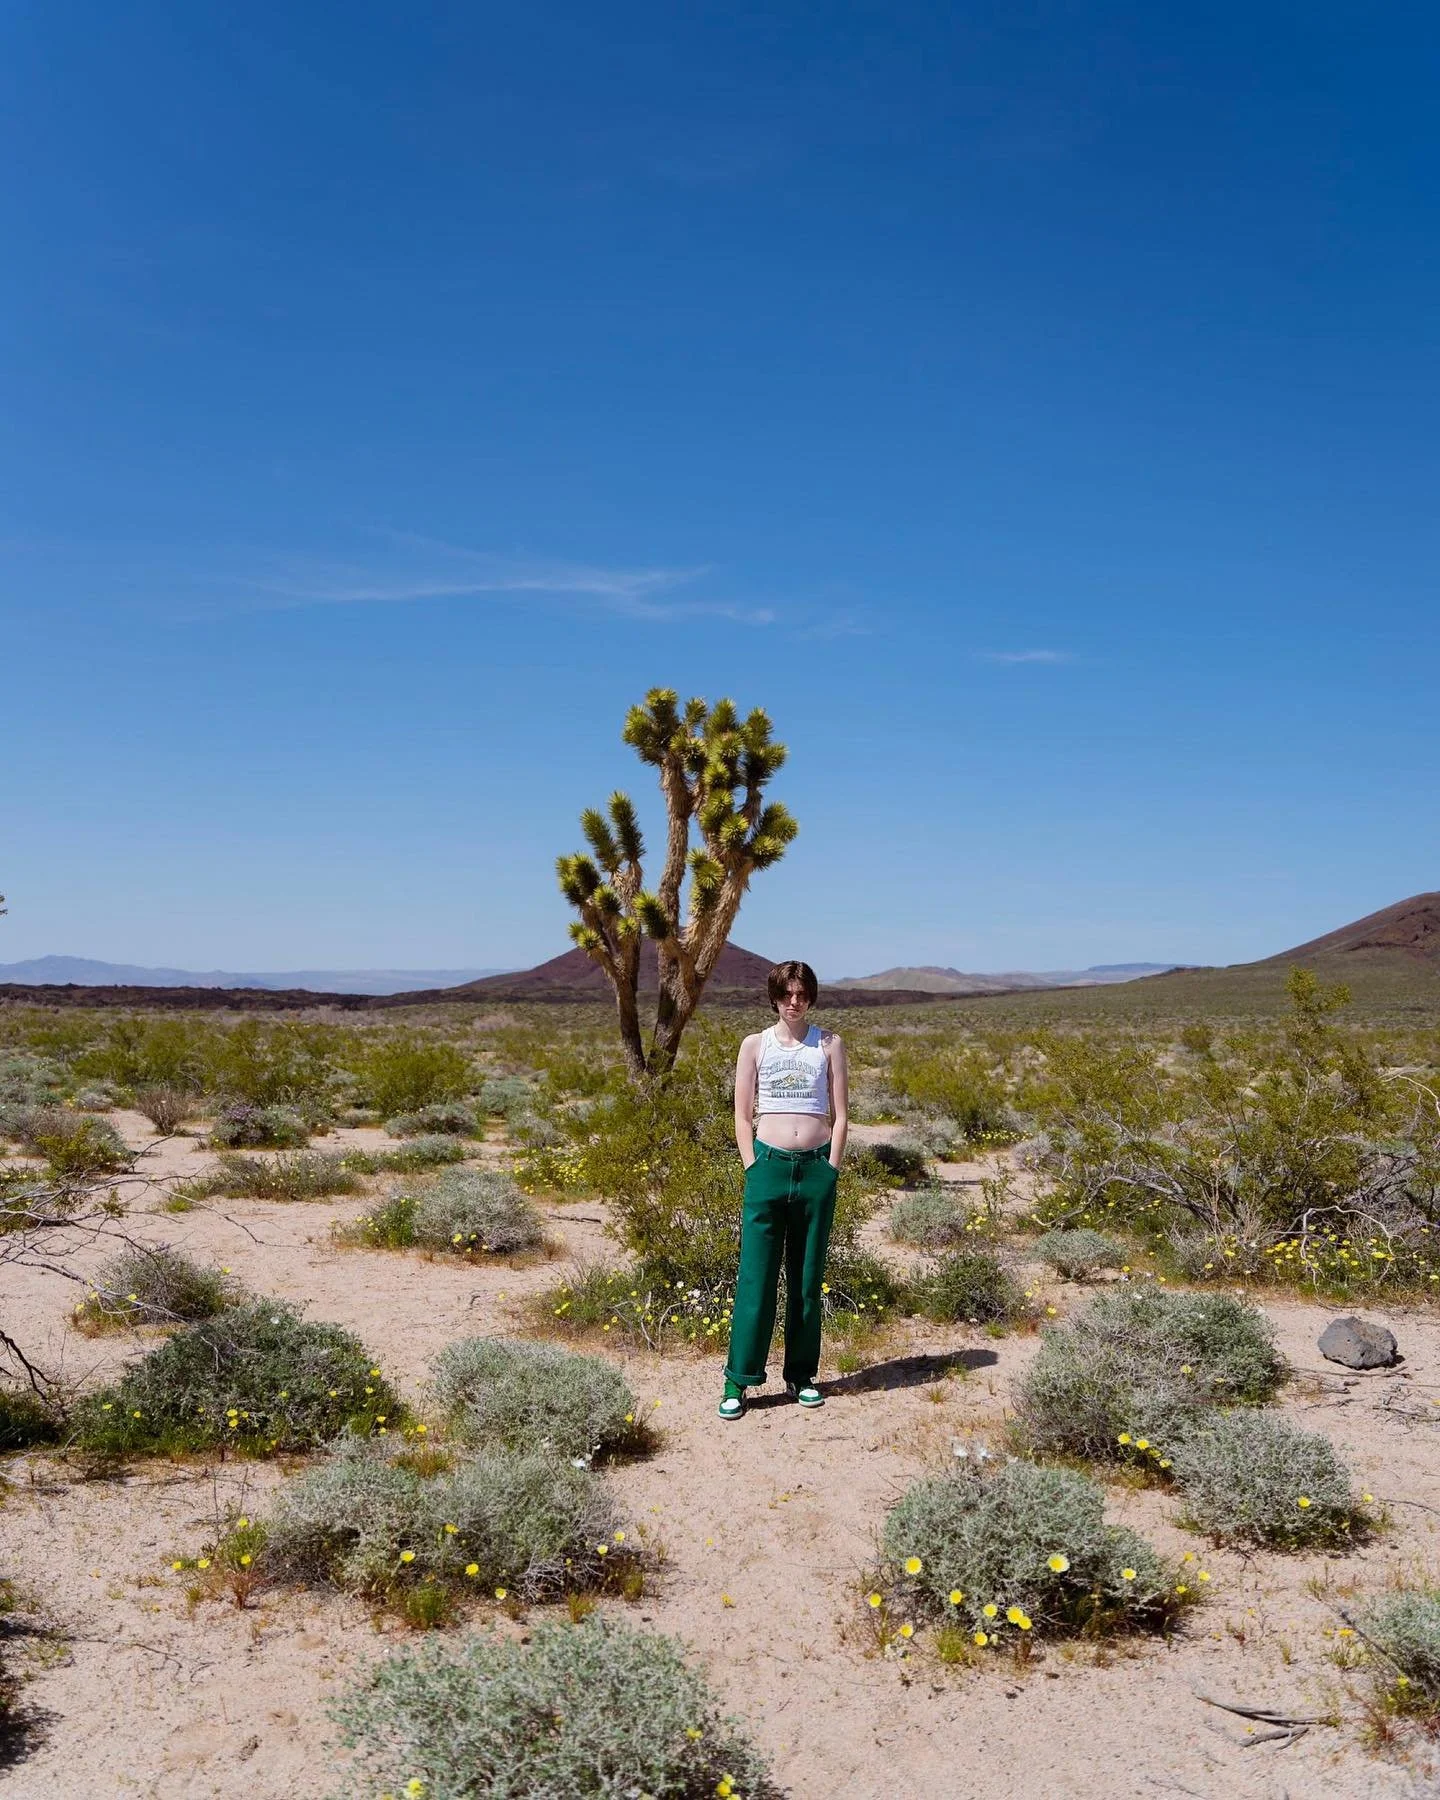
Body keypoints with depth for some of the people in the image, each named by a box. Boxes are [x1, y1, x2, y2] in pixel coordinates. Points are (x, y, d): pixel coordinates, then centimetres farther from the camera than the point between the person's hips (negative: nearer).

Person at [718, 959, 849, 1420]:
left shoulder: (829, 1045, 6)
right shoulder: (755, 1046, 5)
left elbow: (840, 1115, 5)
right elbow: (742, 1117, 5)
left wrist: (831, 1169, -3)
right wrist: (754, 1169, -4)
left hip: (817, 1168, 1)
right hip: (769, 1165, -1)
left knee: (807, 1278, 9)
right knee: (755, 1277, -3)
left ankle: (802, 1376, 20)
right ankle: (738, 1381, 4)